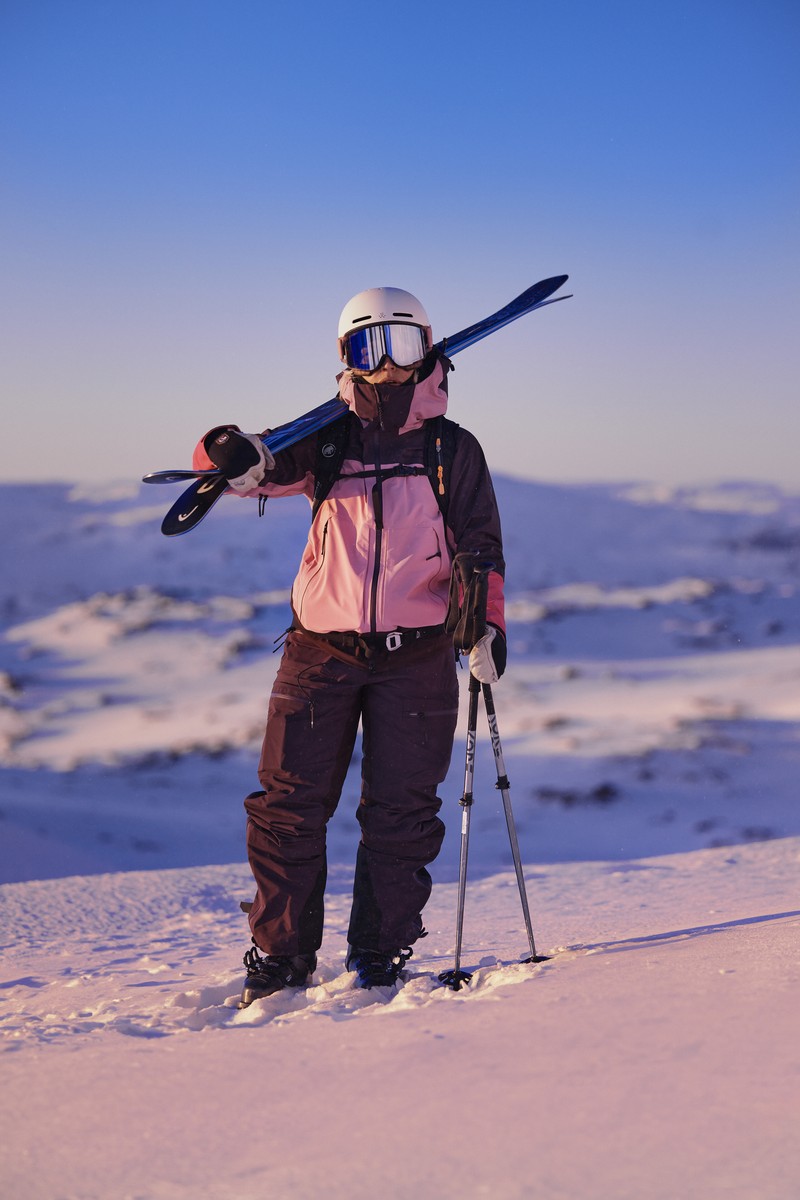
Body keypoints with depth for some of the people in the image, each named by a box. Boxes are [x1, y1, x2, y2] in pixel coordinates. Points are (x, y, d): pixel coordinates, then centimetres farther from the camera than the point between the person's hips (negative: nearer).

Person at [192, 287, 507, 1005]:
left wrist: (486, 620, -8)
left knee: (400, 813, 2)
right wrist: (238, 458, -27)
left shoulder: (454, 450, 8)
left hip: (416, 656, 0)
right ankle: (280, 960, 10)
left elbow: (480, 545, 7)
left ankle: (380, 957, 14)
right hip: (322, 650, 1)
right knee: (290, 807, 0)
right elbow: (265, 467, -2)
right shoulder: (330, 442, 9)